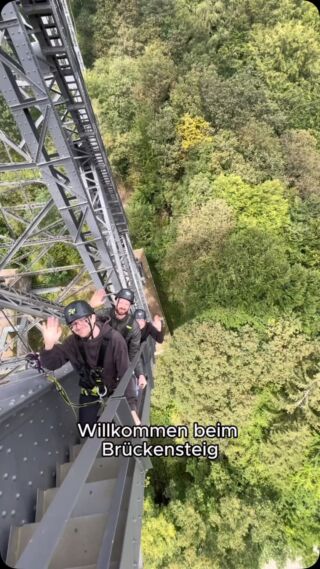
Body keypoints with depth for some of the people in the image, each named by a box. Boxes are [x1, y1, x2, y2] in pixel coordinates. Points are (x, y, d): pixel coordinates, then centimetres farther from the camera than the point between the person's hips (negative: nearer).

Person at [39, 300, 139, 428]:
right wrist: (49, 345, -36)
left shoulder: (114, 339, -28)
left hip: (115, 390, -3)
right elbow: (51, 364, -14)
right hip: (89, 392, 3)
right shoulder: (73, 341, -17)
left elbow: (125, 374, -28)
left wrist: (131, 407, -31)